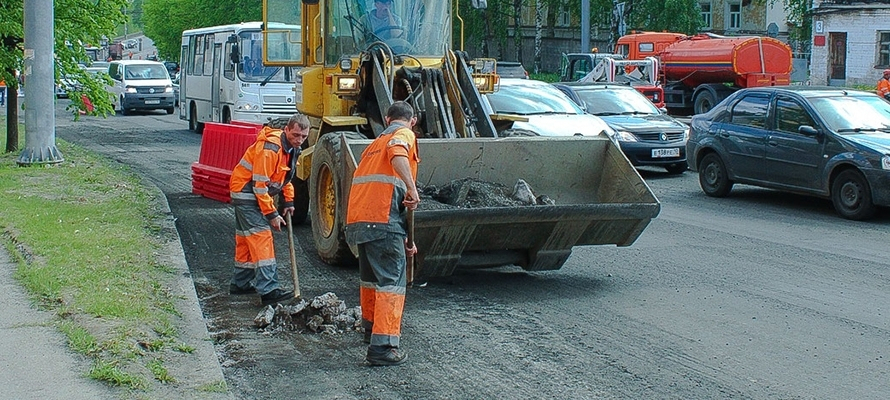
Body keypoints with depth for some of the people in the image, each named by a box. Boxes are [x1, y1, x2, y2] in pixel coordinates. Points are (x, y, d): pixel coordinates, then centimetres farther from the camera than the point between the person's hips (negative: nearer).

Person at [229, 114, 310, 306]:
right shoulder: (270, 148, -27)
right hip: (246, 192, -10)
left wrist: (288, 201, 8)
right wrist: (271, 214, -23)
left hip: (259, 195, 10)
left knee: (246, 238, 17)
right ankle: (268, 290, -23)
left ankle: (240, 283, 28)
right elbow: (259, 184, -26)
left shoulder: (292, 148, 3)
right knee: (261, 237, -17)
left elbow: (286, 175, 19)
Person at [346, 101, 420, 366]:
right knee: (392, 282, -6)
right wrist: (412, 187, -30)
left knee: (370, 277, 25)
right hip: (382, 220, -8)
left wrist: (403, 237, 33)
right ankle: (383, 346, -12)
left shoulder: (376, 143, 30)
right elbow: (397, 154, -23)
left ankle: (371, 328, 42)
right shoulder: (404, 134, 5)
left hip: (357, 219, 8)